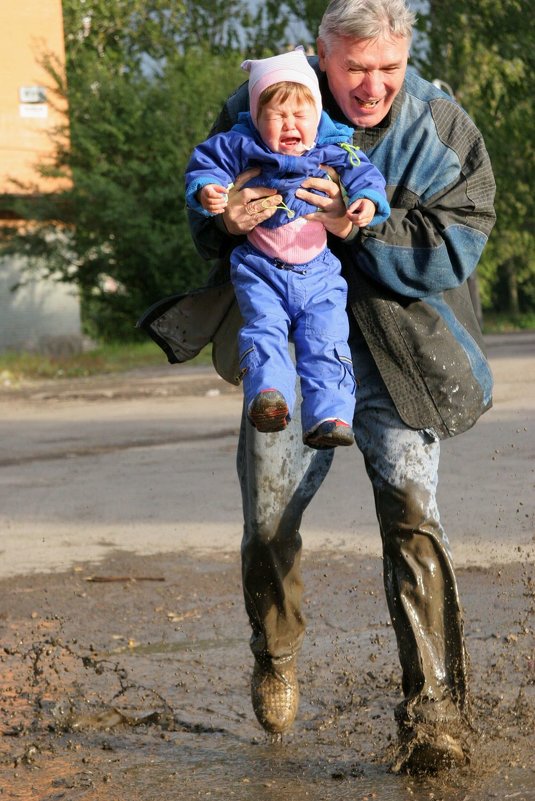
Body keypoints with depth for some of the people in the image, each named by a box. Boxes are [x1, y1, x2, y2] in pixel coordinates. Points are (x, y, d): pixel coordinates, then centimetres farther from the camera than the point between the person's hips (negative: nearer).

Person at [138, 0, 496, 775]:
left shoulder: (444, 129, -7)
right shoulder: (258, 111, -4)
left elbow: (457, 245, -14)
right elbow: (204, 210, 5)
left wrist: (360, 228, -28)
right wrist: (225, 220, -21)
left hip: (395, 350, -2)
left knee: (410, 507, -15)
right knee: (269, 515, 5)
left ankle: (435, 713, -12)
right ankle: (276, 659, 35)